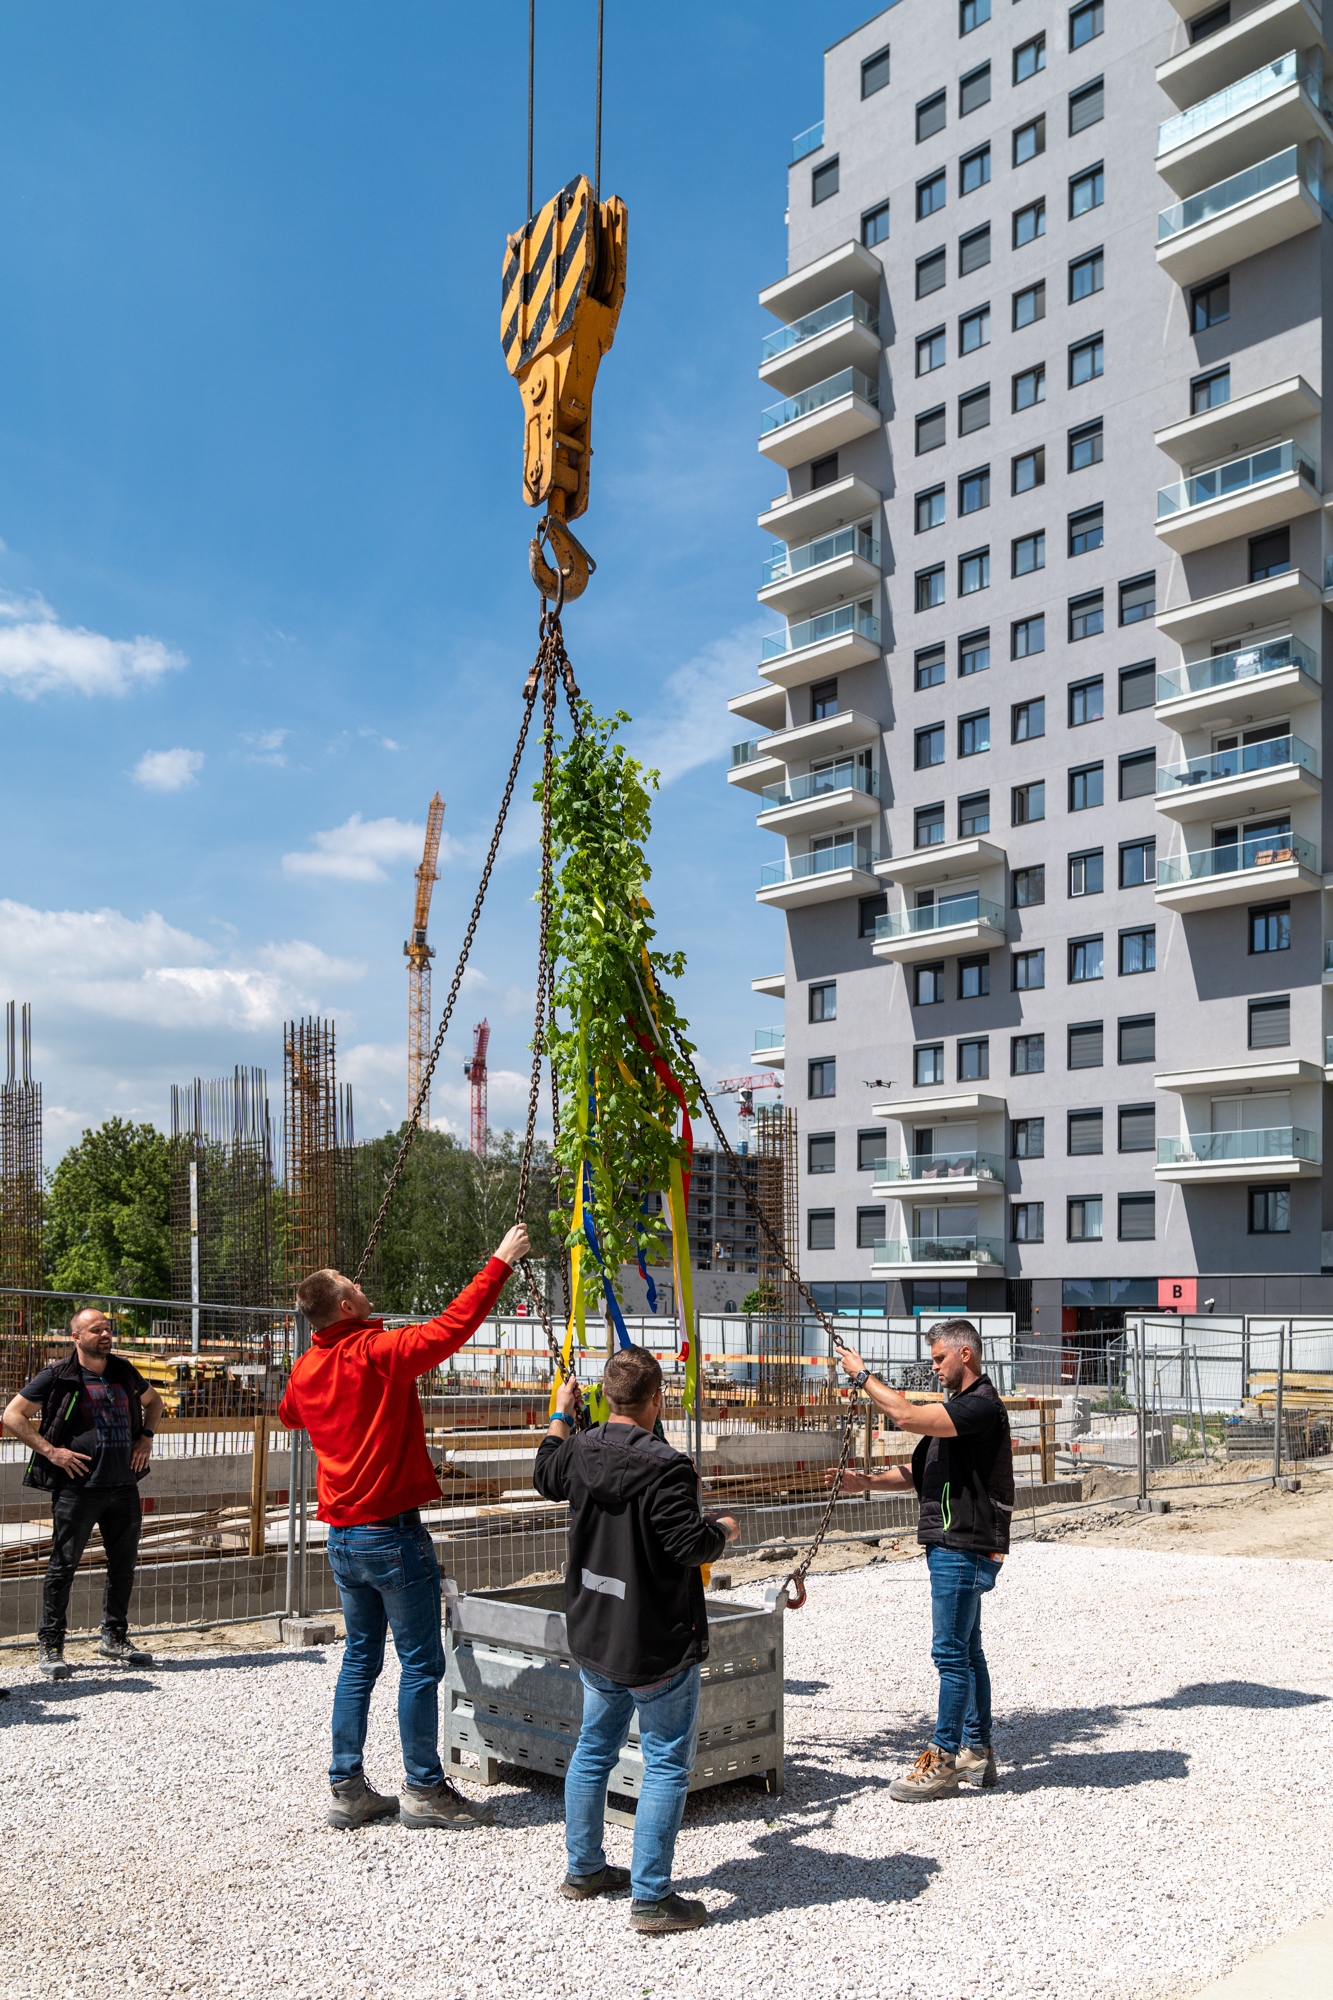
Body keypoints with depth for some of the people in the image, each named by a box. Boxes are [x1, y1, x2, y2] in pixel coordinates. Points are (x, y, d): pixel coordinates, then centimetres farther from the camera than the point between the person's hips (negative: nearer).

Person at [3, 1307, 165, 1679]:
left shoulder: (123, 1371, 10)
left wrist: (146, 1437, 11)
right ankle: (50, 1647, 9)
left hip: (124, 1485, 5)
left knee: (124, 1564, 11)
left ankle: (114, 1638, 24)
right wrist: (51, 1451, -12)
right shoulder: (57, 1376, -5)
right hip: (77, 1487, -5)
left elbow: (153, 1401, 28)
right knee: (63, 1565, -2)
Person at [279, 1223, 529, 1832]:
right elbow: (454, 1325, -19)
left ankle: (346, 1788, 20)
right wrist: (501, 1262, -12)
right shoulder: (378, 1353, -16)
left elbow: (290, 1415, 28)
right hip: (391, 1533, -7)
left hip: (342, 1539, 7)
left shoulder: (304, 1369, 5)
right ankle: (424, 1790, 9)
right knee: (420, 1663, 3)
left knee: (360, 1657, 16)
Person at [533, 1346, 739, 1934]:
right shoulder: (665, 1466, -24)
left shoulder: (579, 1450, -2)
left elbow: (546, 1477, 20)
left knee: (593, 1749, 21)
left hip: (594, 1637, 7)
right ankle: (651, 1897, 5)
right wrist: (724, 1528, -4)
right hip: (658, 1645, -7)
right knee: (666, 1765, 3)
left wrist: (561, 1415, 32)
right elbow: (690, 1544, -25)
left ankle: (584, 1869, 34)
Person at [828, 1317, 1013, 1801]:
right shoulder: (959, 1408, 18)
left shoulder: (981, 1406, -16)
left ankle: (942, 1761, 0)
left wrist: (863, 1375, -16)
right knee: (967, 1651, 15)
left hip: (964, 1548, -11)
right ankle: (977, 1752, 23)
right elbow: (921, 1472, 17)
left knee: (951, 1653, -5)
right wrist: (868, 1482, 4)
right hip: (957, 1546, 11)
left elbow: (908, 1416, -27)